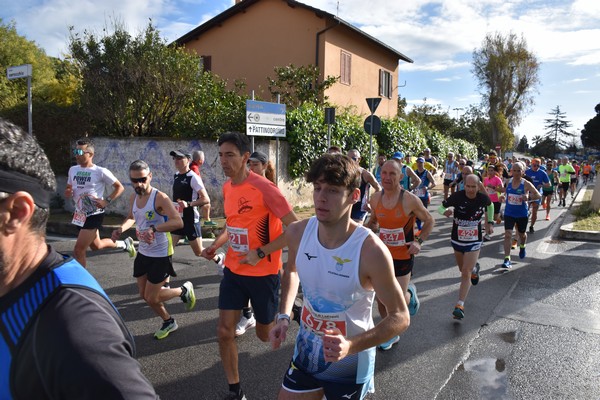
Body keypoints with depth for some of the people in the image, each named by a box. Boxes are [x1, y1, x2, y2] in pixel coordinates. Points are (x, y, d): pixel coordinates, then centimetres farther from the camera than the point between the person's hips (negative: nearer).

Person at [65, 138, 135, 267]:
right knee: (96, 246, 22)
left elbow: (120, 187, -7)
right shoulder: (73, 170, 4)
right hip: (80, 214, 8)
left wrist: (106, 201, -18)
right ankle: (125, 244, 45)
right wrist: (68, 193, -6)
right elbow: (68, 189, 18)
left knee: (78, 251, -9)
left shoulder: (100, 172, -15)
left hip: (94, 215, -7)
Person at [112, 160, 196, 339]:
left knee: (151, 298, -2)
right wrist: (121, 228, 1)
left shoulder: (160, 198, -22)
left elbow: (178, 222, -32)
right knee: (144, 295, 15)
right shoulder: (133, 198, 1)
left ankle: (184, 290, 23)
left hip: (161, 254, -8)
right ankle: (168, 322, 37)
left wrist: (154, 228, -42)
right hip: (143, 253, 8)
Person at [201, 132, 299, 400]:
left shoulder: (264, 188, -21)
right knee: (224, 330, 2)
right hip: (233, 270, 6)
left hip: (263, 273, -6)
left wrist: (260, 253, -25)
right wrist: (216, 244, 3)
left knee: (265, 335, 12)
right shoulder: (227, 188, 2)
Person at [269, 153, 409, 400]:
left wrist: (351, 346, -31)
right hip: (306, 352, 4)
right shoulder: (297, 233, -14)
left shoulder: (371, 251, -28)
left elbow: (400, 317, -18)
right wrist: (283, 317, -1)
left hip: (350, 363, -3)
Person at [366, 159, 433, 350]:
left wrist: (419, 241, -17)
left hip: (403, 257, -4)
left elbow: (429, 221, -4)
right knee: (381, 299, 8)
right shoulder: (376, 198, -4)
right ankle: (391, 334, 31)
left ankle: (411, 294, 41)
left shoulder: (410, 200, -17)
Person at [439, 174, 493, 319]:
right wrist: (445, 211, -32)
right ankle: (474, 269, 58)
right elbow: (441, 207, -9)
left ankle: (460, 305, -8)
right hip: (457, 239, 2)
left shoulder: (483, 198, -11)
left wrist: (490, 223, 7)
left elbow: (490, 206, 13)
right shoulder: (457, 196, -17)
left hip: (474, 242, -2)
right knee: (463, 269, 22)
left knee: (466, 273, -12)